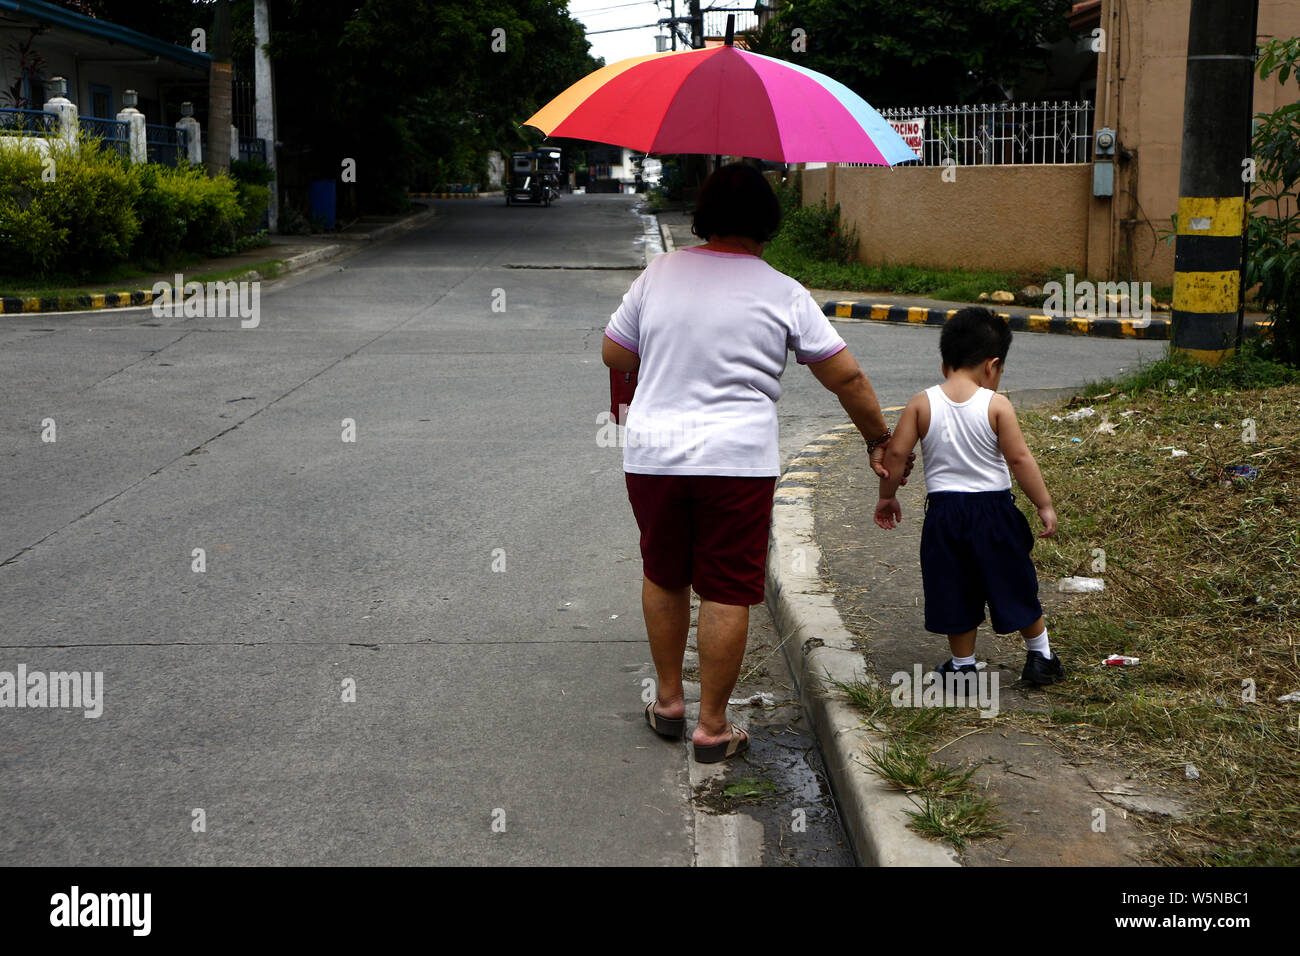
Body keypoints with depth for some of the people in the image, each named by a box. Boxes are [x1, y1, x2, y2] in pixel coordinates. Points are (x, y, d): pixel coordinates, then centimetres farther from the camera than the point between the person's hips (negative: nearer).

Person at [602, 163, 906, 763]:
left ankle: (668, 702, 32)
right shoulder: (783, 293, -2)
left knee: (663, 578, 20)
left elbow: (613, 353, 14)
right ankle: (712, 727, 13)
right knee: (726, 593, 6)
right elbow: (847, 378, 1)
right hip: (737, 461, -3)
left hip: (651, 455, 3)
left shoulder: (659, 274, 4)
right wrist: (879, 440, 16)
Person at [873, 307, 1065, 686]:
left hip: (943, 510, 1)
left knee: (955, 591, 13)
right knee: (1016, 585, 14)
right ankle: (1040, 657, 27)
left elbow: (895, 453, -5)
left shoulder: (922, 404, -4)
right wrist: (1045, 505, -4)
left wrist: (886, 497, 9)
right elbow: (1020, 459, -12)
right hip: (993, 510, -1)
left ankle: (963, 665, 21)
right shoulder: (996, 405, -10)